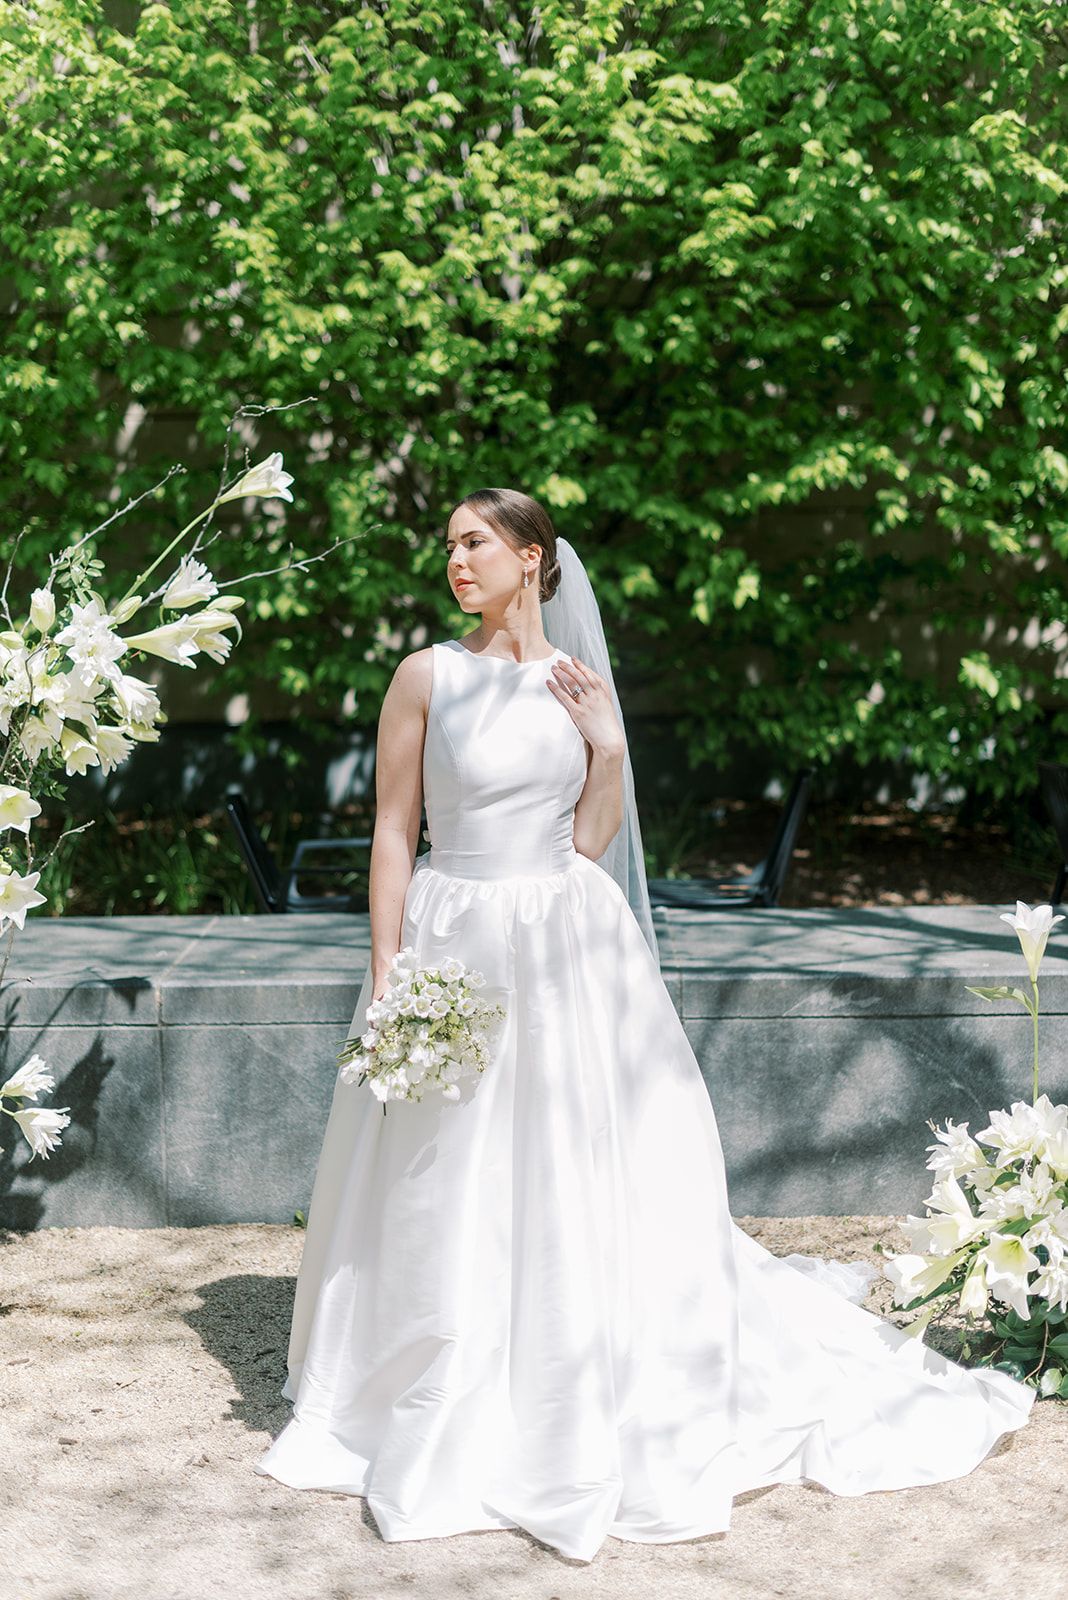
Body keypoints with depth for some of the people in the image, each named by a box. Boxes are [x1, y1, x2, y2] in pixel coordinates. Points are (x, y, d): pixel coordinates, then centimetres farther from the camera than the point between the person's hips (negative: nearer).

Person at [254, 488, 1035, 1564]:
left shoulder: (577, 684, 6)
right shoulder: (428, 676, -3)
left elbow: (590, 840, 7)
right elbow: (394, 831, -4)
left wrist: (608, 743, -6)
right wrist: (385, 977, -9)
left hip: (568, 950, 3)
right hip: (456, 943, -2)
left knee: (586, 1183, 6)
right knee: (449, 1201, 5)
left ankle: (592, 1407, 23)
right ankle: (449, 1420, 23)